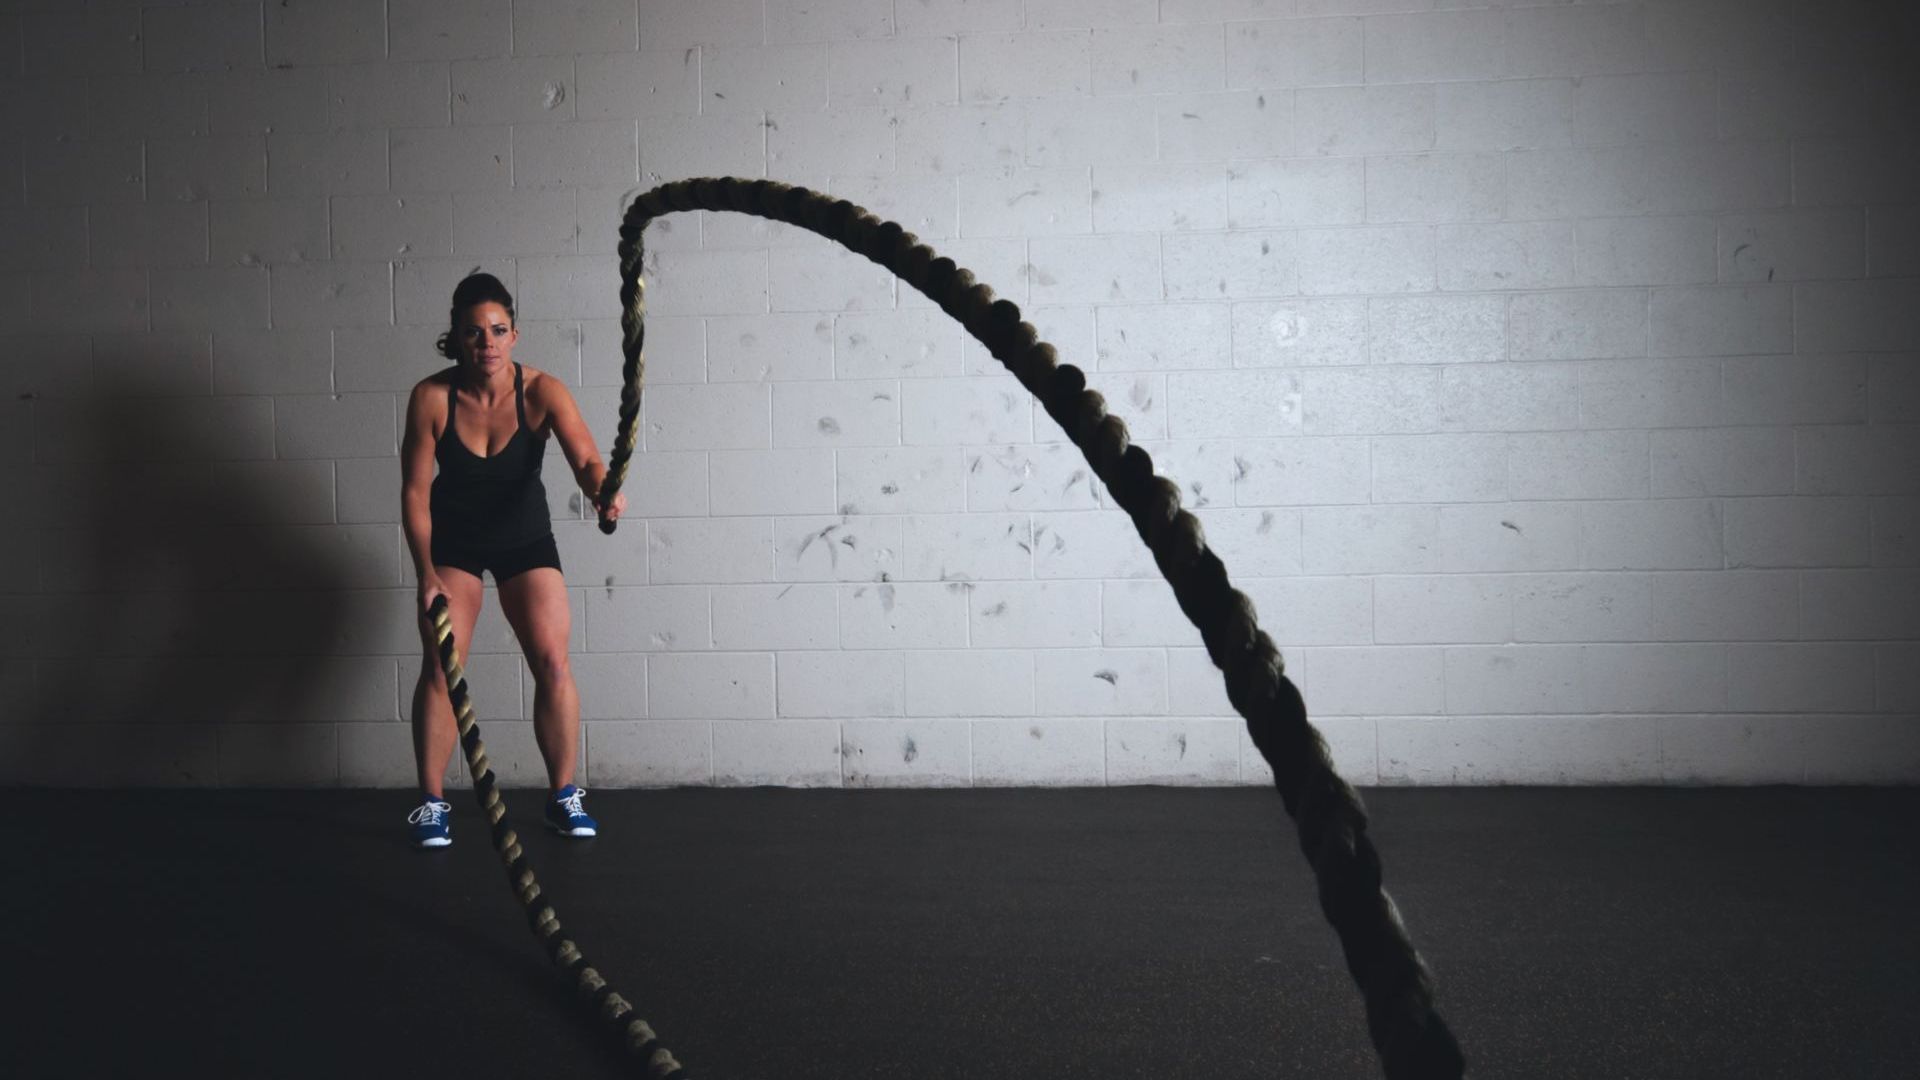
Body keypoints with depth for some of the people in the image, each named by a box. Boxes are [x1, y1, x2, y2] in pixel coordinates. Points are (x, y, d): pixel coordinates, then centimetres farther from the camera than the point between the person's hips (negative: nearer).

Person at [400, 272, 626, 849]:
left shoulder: (541, 391, -22)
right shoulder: (431, 398, -21)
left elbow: (584, 458, -36)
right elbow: (414, 491, -15)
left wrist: (602, 488, -59)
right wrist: (427, 574, -20)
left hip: (525, 535, 0)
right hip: (452, 539, 0)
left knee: (553, 662, -7)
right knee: (440, 666, -8)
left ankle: (563, 796, 8)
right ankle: (431, 803, 4)